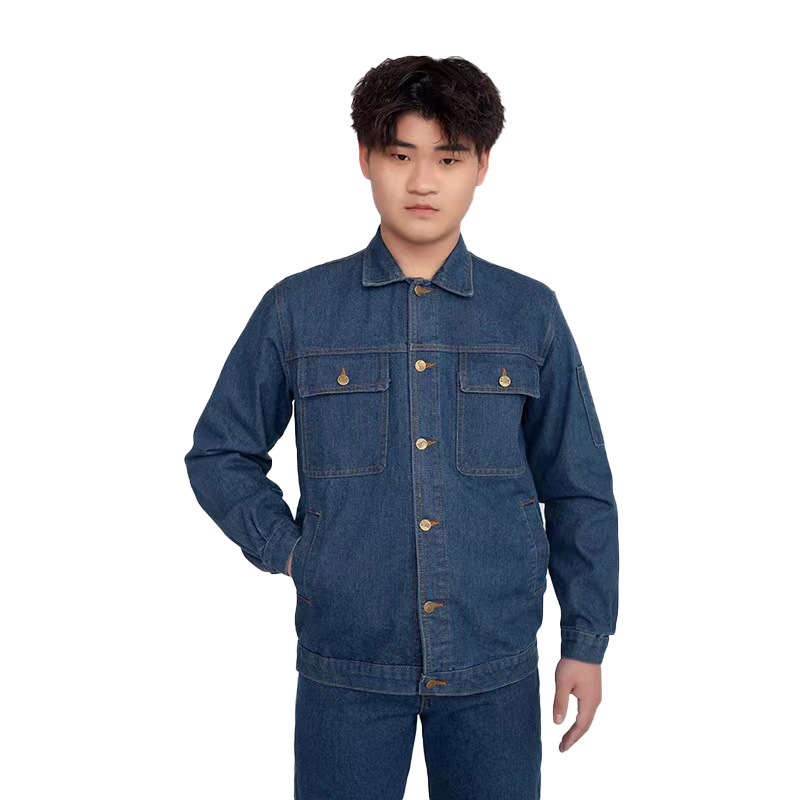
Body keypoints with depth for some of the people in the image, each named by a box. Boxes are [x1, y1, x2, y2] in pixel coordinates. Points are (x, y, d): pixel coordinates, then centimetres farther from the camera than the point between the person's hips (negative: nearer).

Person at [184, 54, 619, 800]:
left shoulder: (531, 314, 1)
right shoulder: (297, 309, -1)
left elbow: (577, 488, 5)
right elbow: (219, 453, 9)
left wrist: (585, 640, 5)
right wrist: (286, 547, -3)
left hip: (495, 664, 1)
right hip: (346, 662, 0)